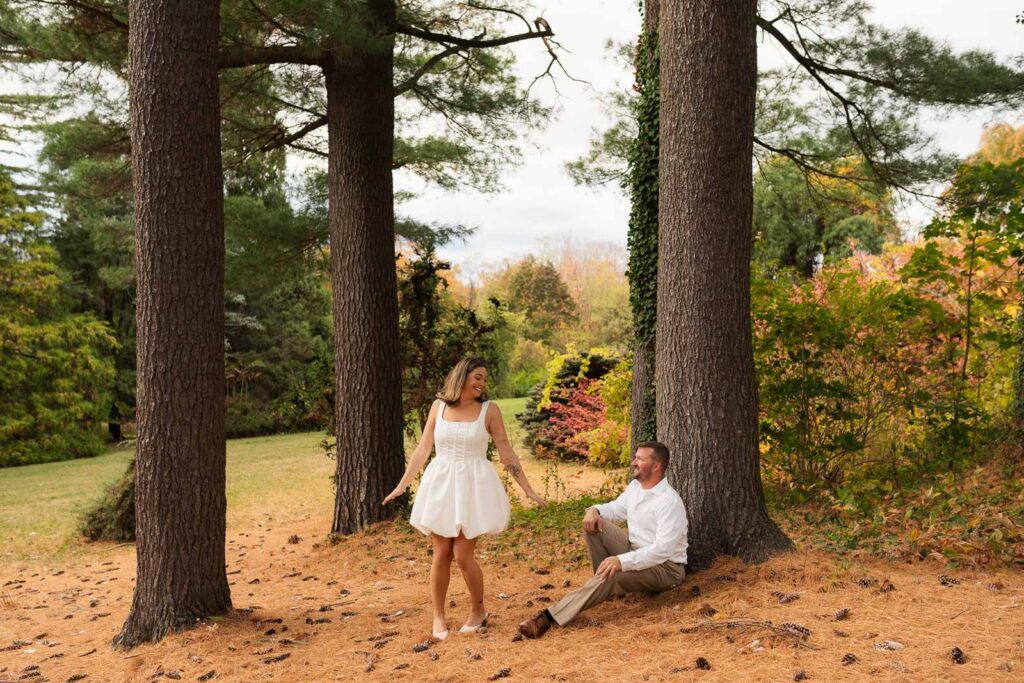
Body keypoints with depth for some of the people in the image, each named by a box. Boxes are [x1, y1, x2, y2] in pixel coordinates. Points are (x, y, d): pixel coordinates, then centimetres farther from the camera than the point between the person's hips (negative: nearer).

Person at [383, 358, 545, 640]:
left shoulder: (489, 409, -2)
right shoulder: (439, 406, 3)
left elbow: (507, 454, 1)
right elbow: (422, 450, 9)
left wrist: (528, 489, -2)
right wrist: (401, 485, 9)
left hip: (473, 486, -2)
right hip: (441, 484, 2)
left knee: (463, 555, -4)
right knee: (441, 554, 5)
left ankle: (478, 610, 20)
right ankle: (438, 616, 21)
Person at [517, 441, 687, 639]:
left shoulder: (669, 501, -23)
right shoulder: (635, 486, 3)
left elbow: (662, 550, -31)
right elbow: (615, 509, 19)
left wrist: (622, 561, -41)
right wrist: (595, 510, -6)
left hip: (665, 567, -9)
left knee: (611, 576, -35)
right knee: (595, 523, -5)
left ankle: (550, 617, -38)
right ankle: (606, 586, -2)